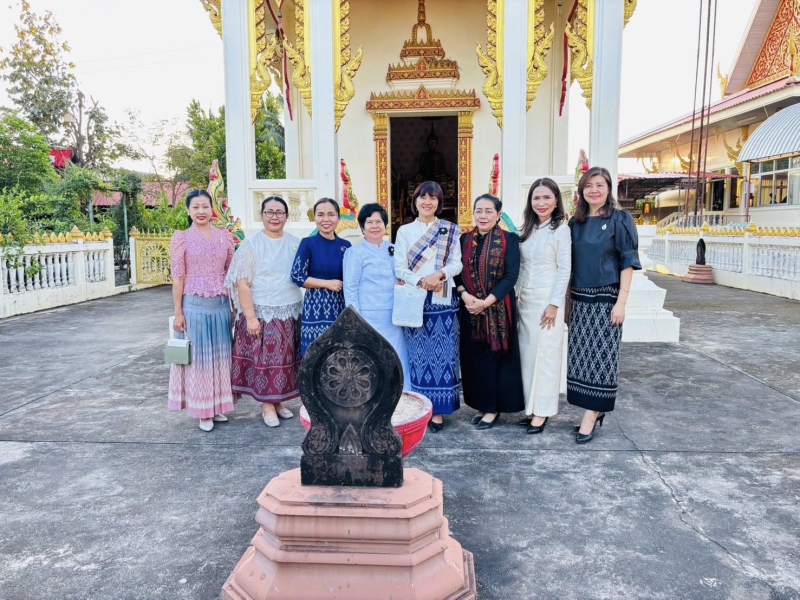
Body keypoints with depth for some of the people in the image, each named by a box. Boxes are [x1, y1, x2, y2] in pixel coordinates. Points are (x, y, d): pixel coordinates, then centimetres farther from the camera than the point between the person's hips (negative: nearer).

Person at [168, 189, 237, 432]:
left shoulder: (225, 236, 6)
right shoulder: (181, 238, -2)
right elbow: (178, 277, -3)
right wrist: (178, 312, -6)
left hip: (222, 304, 3)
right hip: (195, 305, -3)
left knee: (221, 355, 10)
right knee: (198, 355, 4)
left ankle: (218, 406, 24)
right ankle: (203, 411, 16)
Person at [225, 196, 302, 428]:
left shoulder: (295, 243, 6)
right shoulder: (251, 244, -6)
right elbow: (241, 283, -10)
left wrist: (303, 308, 4)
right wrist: (250, 316, -16)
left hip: (290, 312, 4)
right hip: (262, 313, -4)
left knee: (285, 357, 11)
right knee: (264, 358, 1)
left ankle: (278, 400, 26)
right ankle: (267, 405, 15)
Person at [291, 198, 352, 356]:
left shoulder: (346, 246, 7)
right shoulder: (308, 243, -3)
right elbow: (297, 276, -8)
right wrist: (327, 283, -12)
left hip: (340, 307, 3)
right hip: (315, 307, -3)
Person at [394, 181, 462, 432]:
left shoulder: (450, 230, 10)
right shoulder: (405, 231, 9)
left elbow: (457, 263, 2)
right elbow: (399, 268, 1)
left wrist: (439, 274, -18)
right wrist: (420, 282, -16)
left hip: (443, 300, 0)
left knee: (441, 354, -2)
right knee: (418, 354, 1)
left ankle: (438, 410, 6)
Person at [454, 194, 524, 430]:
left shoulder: (509, 240, -4)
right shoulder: (465, 240, 8)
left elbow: (511, 276, -11)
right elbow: (457, 272, 5)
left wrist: (486, 302, -18)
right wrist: (464, 295, -14)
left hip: (499, 309, -4)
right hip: (470, 309, 4)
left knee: (496, 355, 3)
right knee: (474, 357, 9)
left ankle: (494, 408, 16)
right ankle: (481, 404, 23)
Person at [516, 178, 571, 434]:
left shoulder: (561, 230, -7)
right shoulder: (528, 230, 11)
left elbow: (564, 270, -11)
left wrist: (554, 304, -15)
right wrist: (516, 296, 9)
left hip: (547, 298, -6)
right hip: (525, 299, 7)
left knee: (545, 354, -1)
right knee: (527, 353, 9)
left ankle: (542, 411, 8)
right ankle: (531, 407, 18)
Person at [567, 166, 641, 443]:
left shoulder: (620, 219, -4)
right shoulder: (576, 222, 10)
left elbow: (628, 262, -8)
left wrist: (621, 301, -14)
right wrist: (568, 299, 8)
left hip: (606, 298, -5)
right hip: (580, 298, 5)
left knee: (600, 355, -2)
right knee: (581, 354, 7)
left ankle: (591, 415, 4)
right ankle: (594, 411, 19)